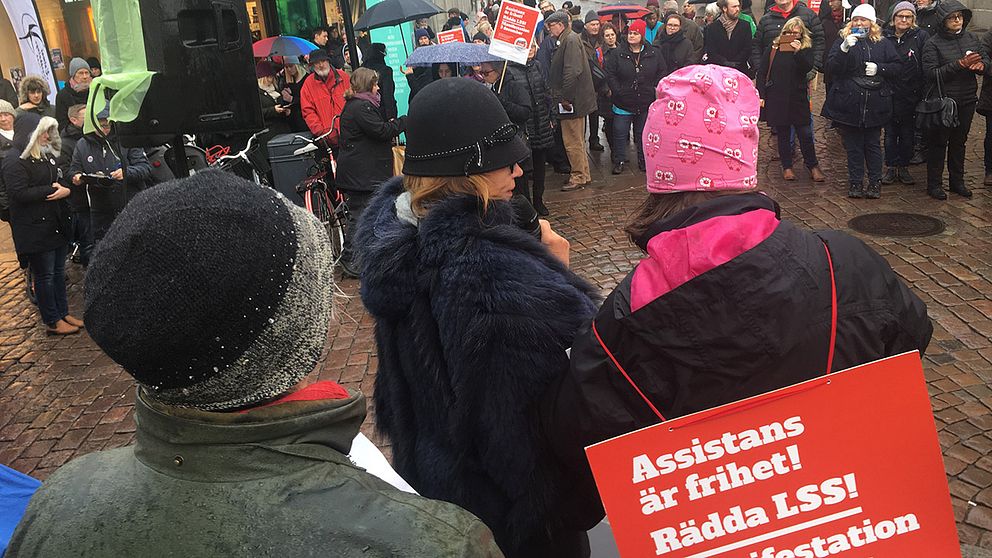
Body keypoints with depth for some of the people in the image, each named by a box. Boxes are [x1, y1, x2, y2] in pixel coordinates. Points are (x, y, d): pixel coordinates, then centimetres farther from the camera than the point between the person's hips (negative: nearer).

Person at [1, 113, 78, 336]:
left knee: (59, 271, 15)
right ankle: (52, 322, 9)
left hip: (57, 223, 8)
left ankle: (63, 313, 25)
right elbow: (19, 193, -21)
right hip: (34, 229, -8)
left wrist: (65, 190, 1)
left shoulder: (47, 155, 13)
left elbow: (59, 181, 23)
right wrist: (51, 191, -18)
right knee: (45, 275, 0)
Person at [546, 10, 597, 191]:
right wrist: (560, 97, 15)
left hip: (572, 101, -10)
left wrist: (565, 97, -21)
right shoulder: (565, 40, 16)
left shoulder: (570, 40, -14)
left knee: (573, 141, -3)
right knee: (577, 140, 17)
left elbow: (572, 71, -24)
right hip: (573, 100, 10)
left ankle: (579, 177, 5)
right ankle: (584, 174, 26)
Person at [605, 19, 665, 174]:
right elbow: (610, 74, -4)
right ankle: (619, 161, 15)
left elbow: (662, 72, 7)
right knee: (620, 133, 3)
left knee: (643, 133, 14)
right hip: (623, 102, -1)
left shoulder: (653, 53, 0)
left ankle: (643, 160, 26)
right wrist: (618, 91, -11)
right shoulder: (617, 53, -5)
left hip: (646, 103, 1)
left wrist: (655, 88, -3)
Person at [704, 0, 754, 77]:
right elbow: (710, 52, -4)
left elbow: (747, 50, 2)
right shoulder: (712, 28, 4)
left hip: (741, 70, 1)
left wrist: (734, 63, -10)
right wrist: (726, 63, -15)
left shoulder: (745, 26, 9)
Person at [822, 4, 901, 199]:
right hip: (849, 103, -1)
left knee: (873, 144, 8)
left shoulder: (883, 44, 9)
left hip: (875, 104, 1)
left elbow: (898, 67, 7)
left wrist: (879, 68, -10)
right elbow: (831, 67, -9)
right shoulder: (842, 41, 4)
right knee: (853, 146, 5)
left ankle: (875, 183, 16)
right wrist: (844, 49, -23)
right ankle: (855, 183, 13)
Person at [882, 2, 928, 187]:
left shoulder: (921, 37, -4)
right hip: (889, 93, 1)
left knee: (907, 133, 10)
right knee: (890, 132, 7)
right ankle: (891, 167, 18)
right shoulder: (885, 37, 1)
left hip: (911, 95, -1)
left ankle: (904, 167, 22)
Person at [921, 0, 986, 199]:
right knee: (938, 142, 4)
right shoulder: (933, 44, -11)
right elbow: (931, 73, -19)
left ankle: (957, 181, 29)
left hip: (967, 101, 5)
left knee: (959, 141, 16)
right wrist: (959, 65, -25)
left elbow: (986, 60, 10)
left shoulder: (972, 38, 5)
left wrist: (981, 65, -14)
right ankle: (934, 184, 14)